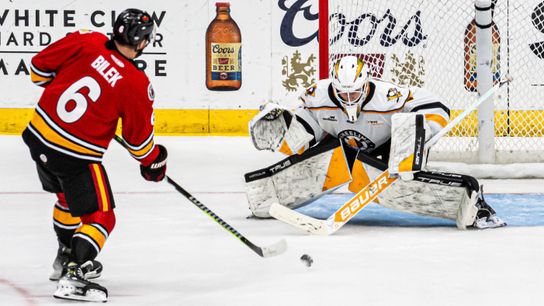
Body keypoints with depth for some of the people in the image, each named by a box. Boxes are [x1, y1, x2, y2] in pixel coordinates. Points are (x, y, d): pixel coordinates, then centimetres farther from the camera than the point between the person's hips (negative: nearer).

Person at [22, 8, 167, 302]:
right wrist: (154, 162, 14)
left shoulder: (86, 41, -7)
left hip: (38, 135, 6)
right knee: (100, 216, 5)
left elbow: (41, 64, 2)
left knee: (68, 196, 29)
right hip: (76, 156, -6)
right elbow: (139, 137, -5)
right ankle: (73, 277, -12)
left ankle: (65, 259, 44)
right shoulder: (137, 85, -15)